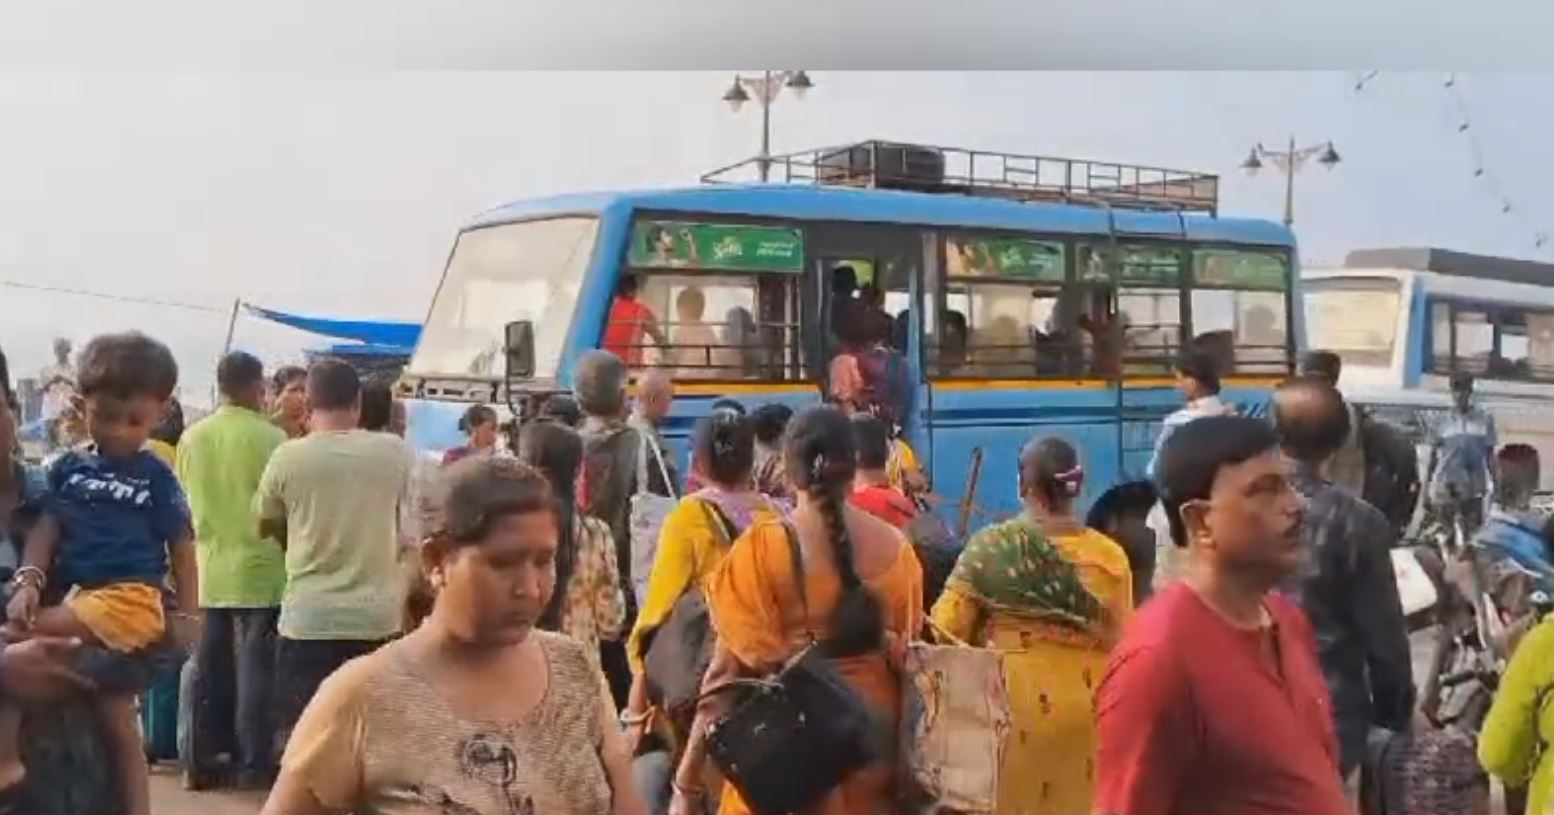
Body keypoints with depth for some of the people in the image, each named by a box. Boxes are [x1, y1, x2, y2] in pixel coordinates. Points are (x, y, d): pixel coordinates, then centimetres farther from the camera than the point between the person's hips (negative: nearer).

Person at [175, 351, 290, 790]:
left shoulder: (191, 437, 4)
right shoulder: (269, 436, -12)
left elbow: (184, 502, 14)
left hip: (210, 569, 5)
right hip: (258, 568, -5)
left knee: (210, 667, 12)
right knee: (255, 667, 1)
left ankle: (201, 760, 18)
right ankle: (253, 764, 5)